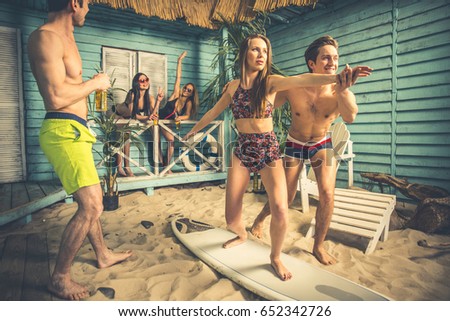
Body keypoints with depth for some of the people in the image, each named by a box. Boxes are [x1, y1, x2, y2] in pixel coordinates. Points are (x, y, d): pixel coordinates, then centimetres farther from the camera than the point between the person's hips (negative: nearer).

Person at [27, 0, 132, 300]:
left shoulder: (64, 36, 17)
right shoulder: (46, 37, -14)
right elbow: (56, 96, -24)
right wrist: (94, 83, -11)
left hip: (75, 130, 11)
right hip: (64, 131, -11)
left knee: (90, 202, 19)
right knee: (92, 206, -11)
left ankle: (103, 255, 36)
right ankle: (59, 278, 6)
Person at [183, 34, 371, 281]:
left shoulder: (270, 82, -4)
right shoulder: (233, 86, 6)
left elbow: (302, 80, -23)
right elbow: (214, 112, 20)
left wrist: (336, 77, -41)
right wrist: (194, 130, 32)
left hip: (268, 150, -2)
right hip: (242, 151, 2)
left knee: (280, 212, -17)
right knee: (231, 219, 1)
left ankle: (275, 258, 14)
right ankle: (242, 235, 39)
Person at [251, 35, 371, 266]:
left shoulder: (340, 90, -22)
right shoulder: (293, 87, -23)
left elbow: (350, 117, -43)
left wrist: (343, 91, -59)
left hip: (322, 145, 1)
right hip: (294, 145, -1)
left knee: (327, 195, -12)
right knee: (285, 198, 5)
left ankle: (318, 246, 11)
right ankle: (261, 217, 40)